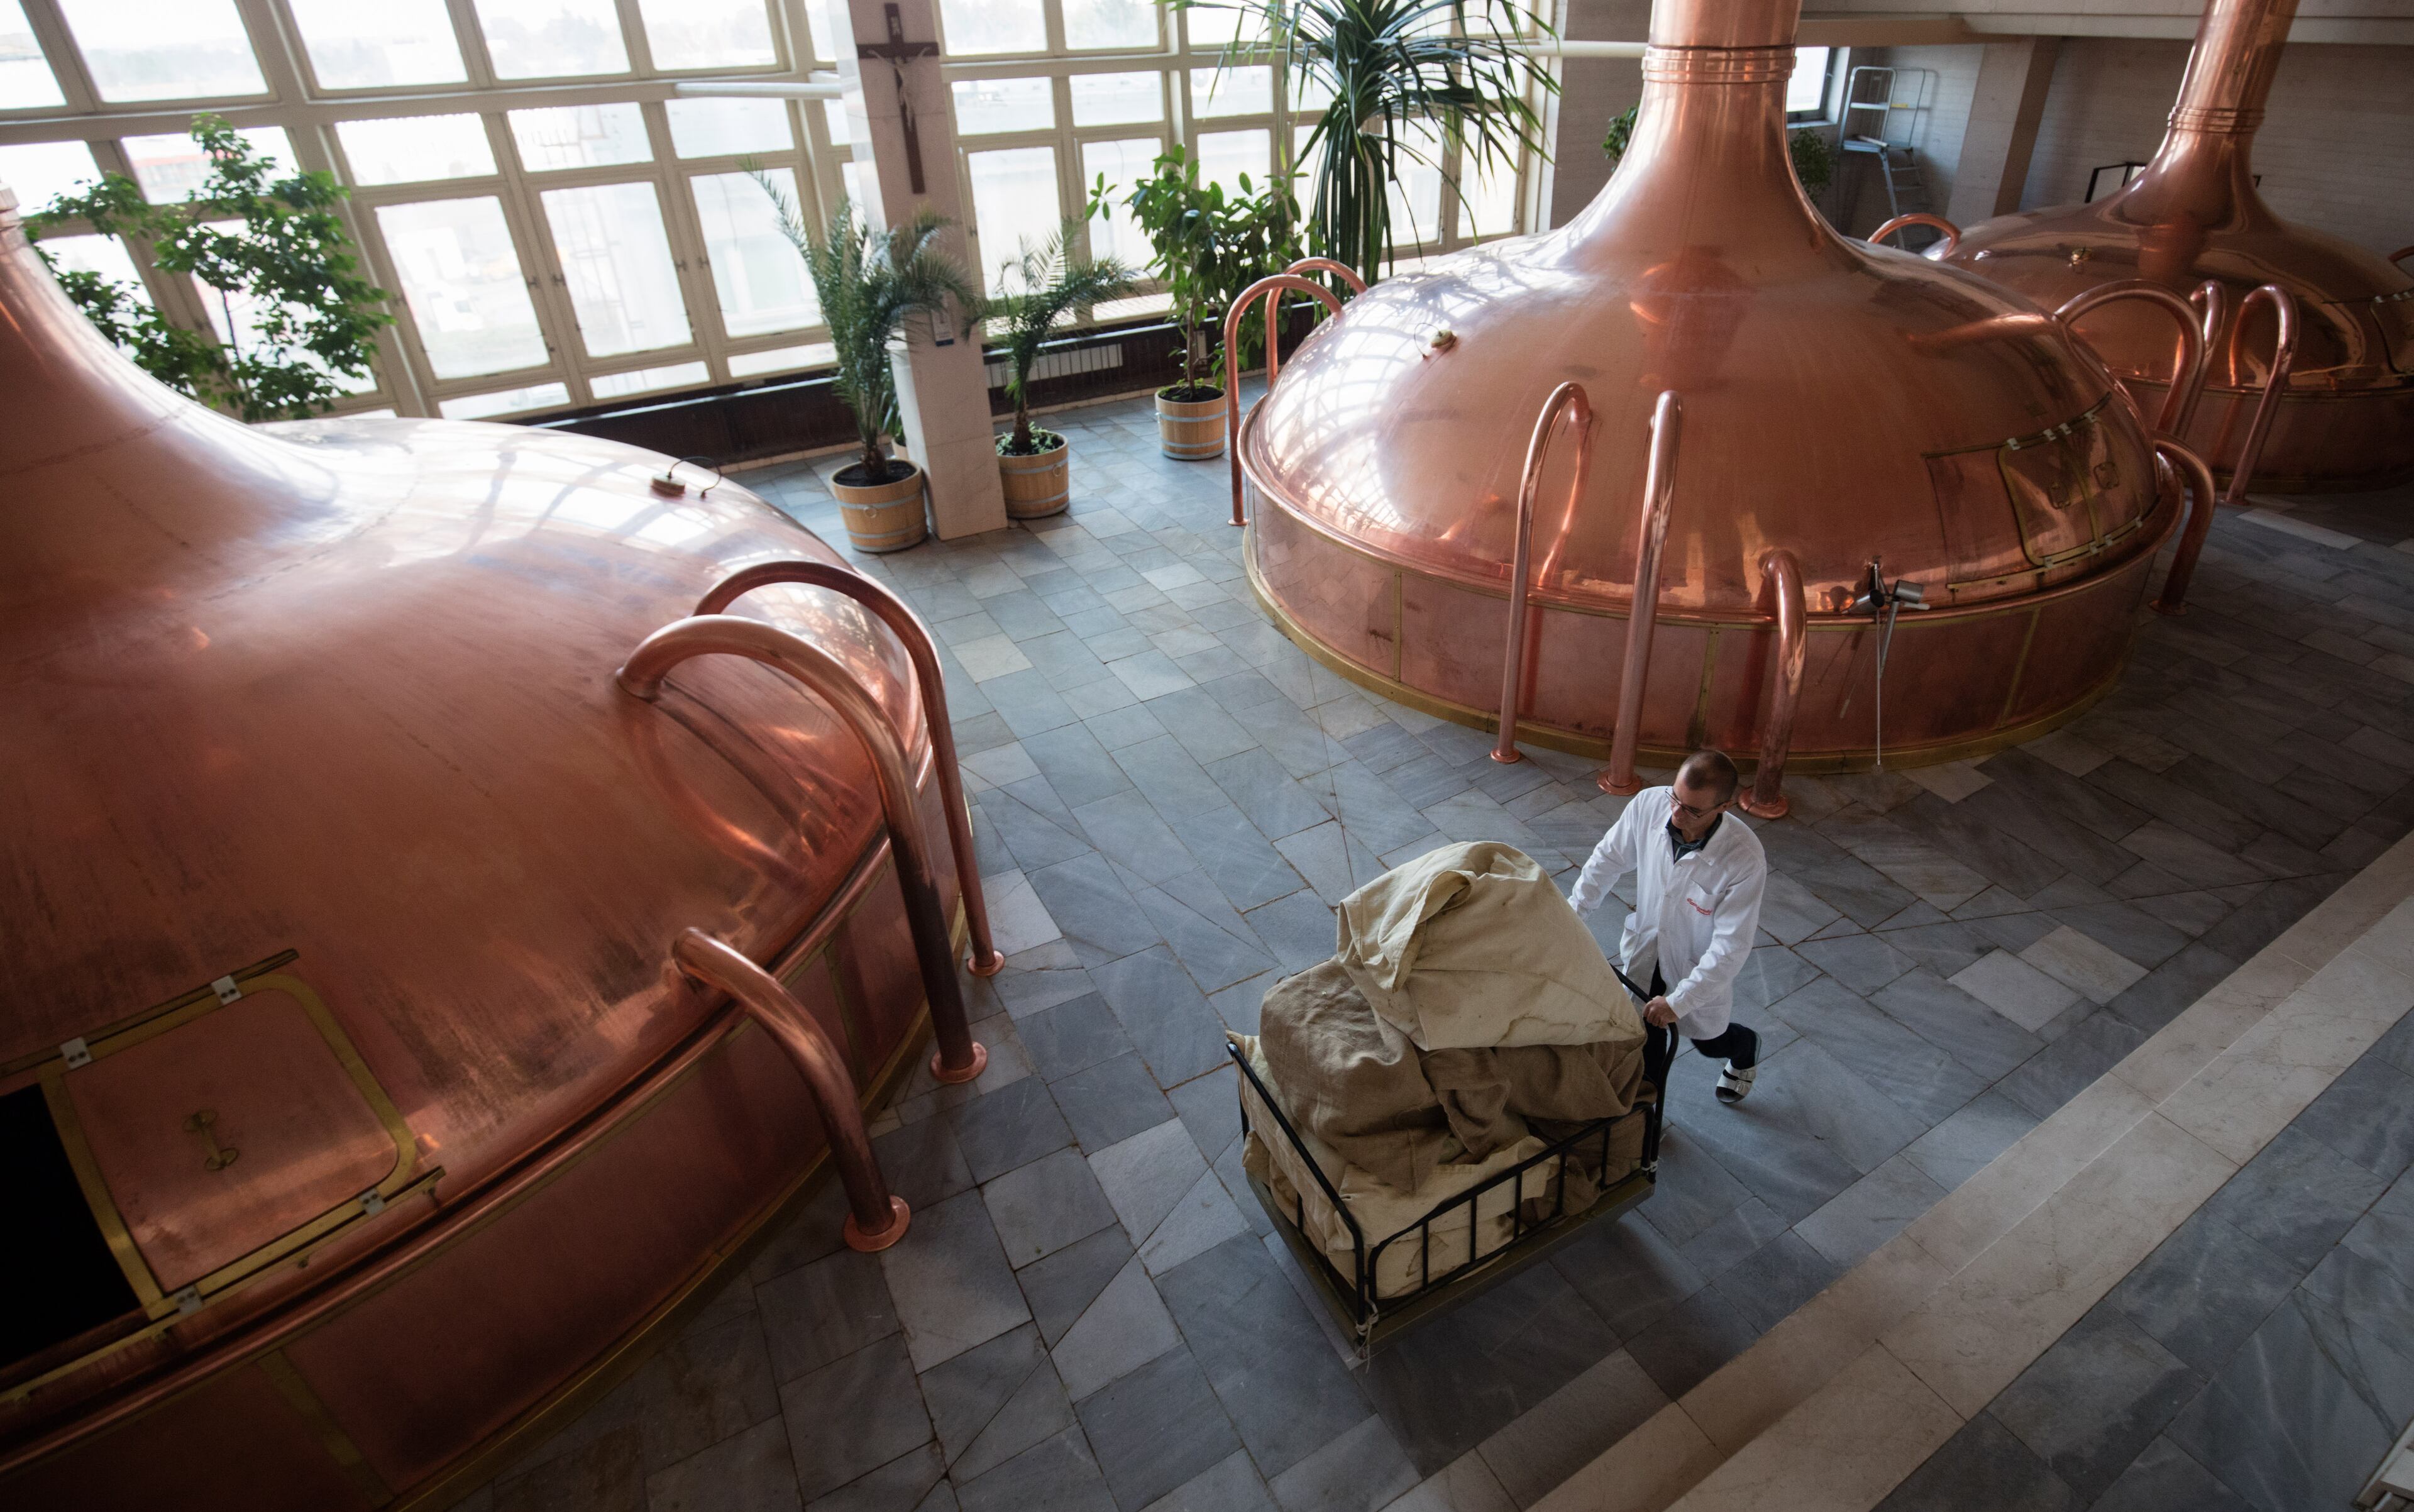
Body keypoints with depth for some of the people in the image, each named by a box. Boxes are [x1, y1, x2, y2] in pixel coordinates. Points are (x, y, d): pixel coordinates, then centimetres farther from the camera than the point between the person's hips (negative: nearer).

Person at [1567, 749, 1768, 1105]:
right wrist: (1575, 908, -7)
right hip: (1646, 942, 2)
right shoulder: (1649, 804, -27)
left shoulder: (1745, 859, -36)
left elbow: (1731, 947, -30)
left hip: (1700, 962, -2)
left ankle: (1745, 1048, 59)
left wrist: (1679, 1001, -28)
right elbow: (1610, 857, -7)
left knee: (1707, 1040, 22)